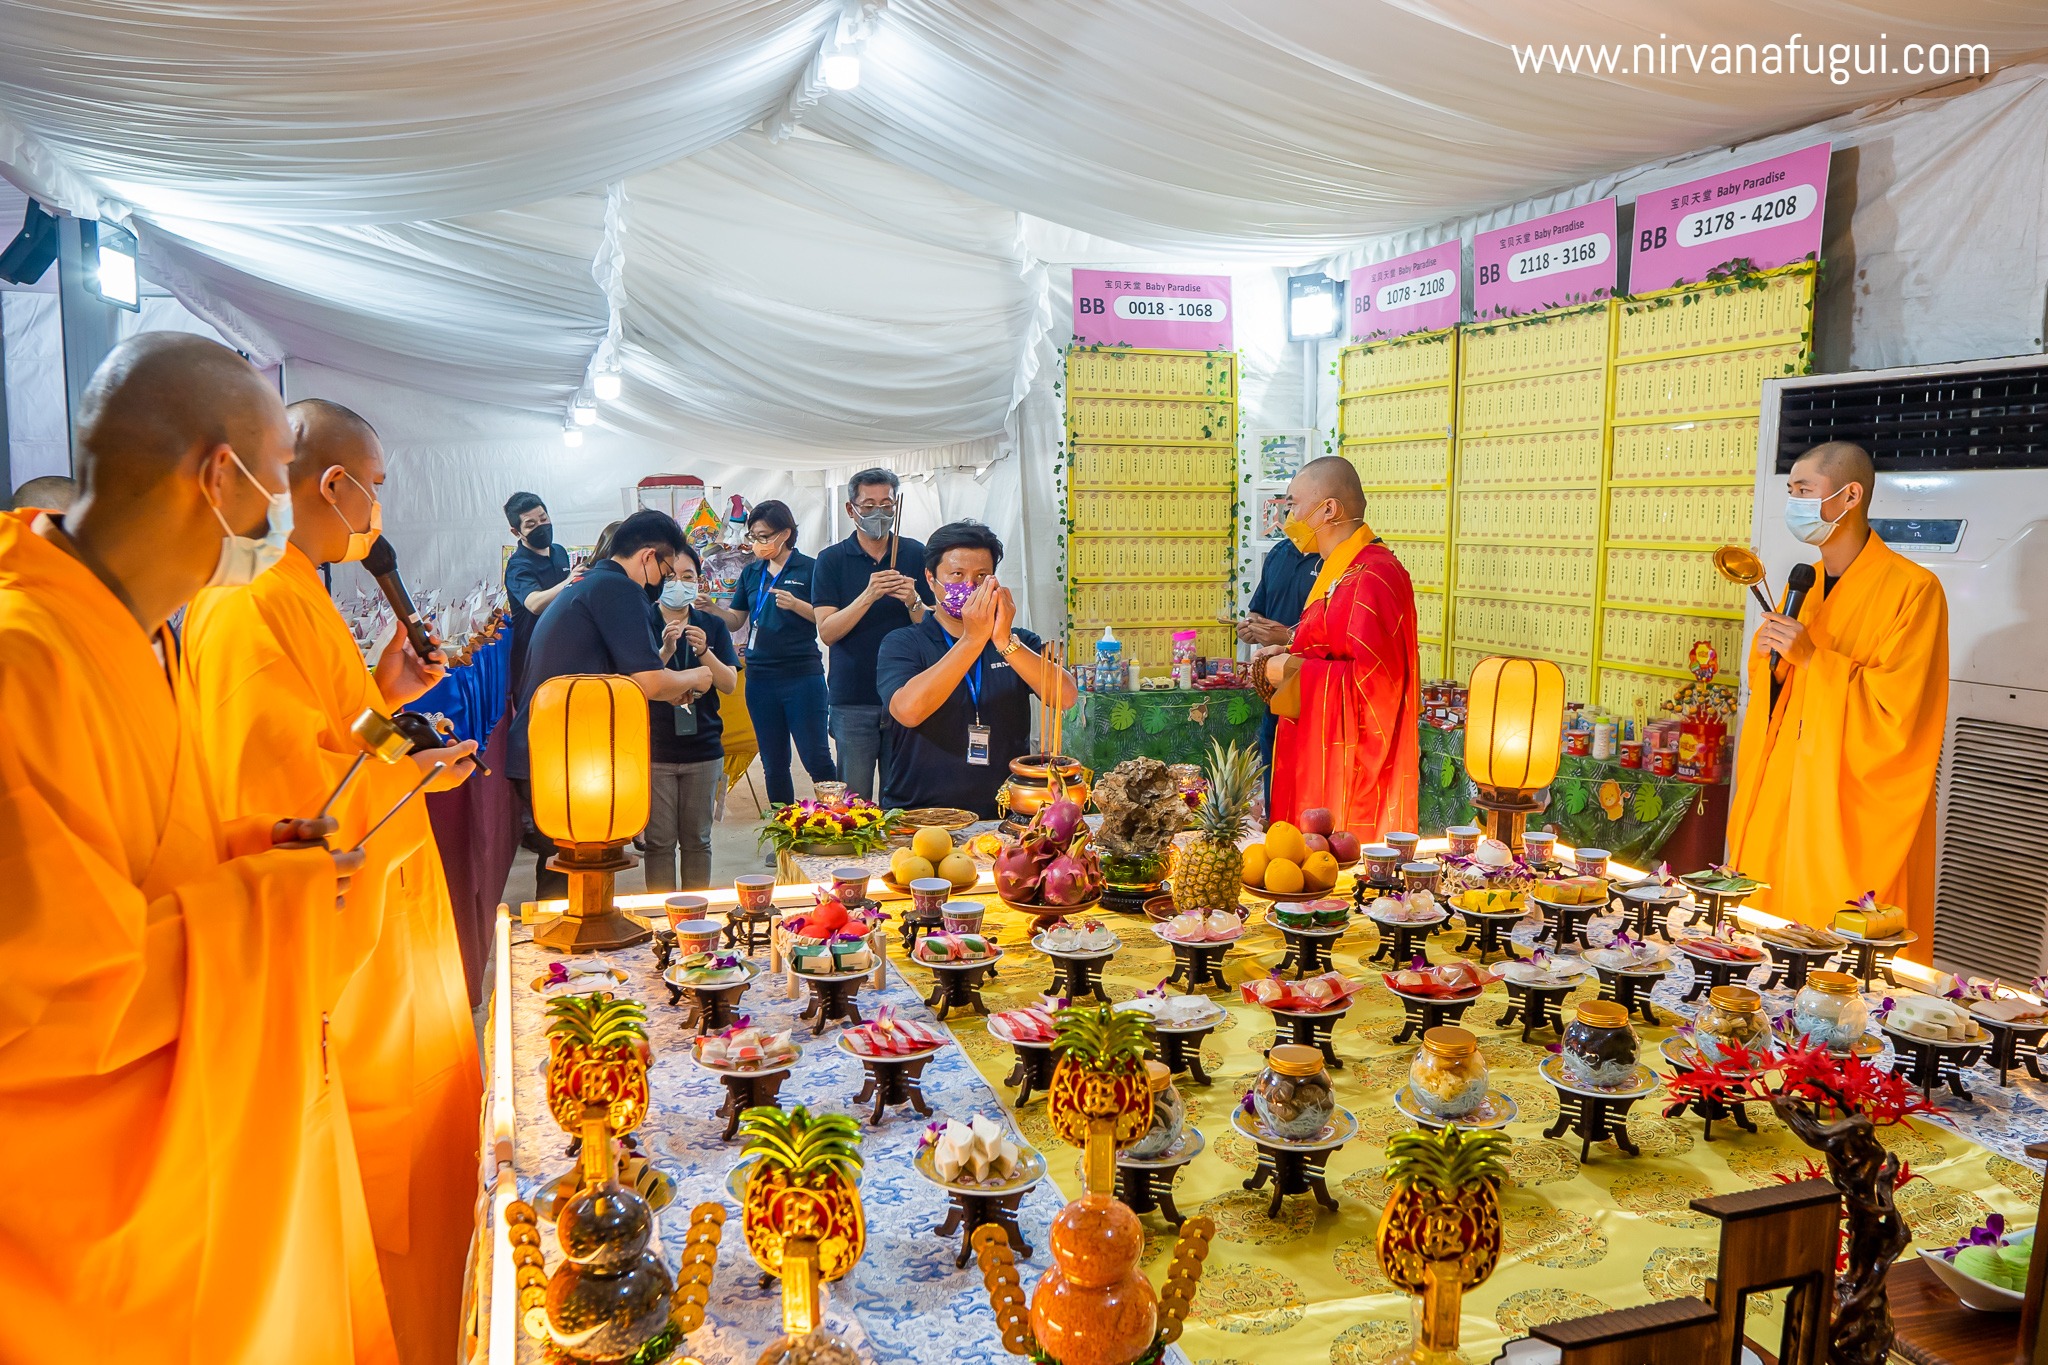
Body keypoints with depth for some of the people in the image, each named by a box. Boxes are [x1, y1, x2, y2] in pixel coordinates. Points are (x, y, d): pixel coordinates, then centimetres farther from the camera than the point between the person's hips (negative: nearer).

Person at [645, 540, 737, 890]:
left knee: (697, 840, 9)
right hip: (654, 750, -2)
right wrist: (665, 651, -24)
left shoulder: (712, 626, 7)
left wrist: (704, 652, -18)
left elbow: (729, 685, -2)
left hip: (703, 748, 2)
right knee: (660, 841, 1)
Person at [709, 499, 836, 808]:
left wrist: (796, 604, -20)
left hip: (802, 675, -5)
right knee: (773, 764, 11)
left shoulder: (809, 569, -3)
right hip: (760, 676, 5)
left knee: (816, 757, -6)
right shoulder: (751, 573, 13)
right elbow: (735, 619, 14)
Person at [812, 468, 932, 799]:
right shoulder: (831, 559, 2)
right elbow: (827, 631, -7)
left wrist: (912, 601, -16)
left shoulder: (916, 554, 5)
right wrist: (868, 596, -21)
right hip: (852, 699, -1)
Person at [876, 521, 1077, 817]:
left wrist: (1004, 642, -17)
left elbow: (1065, 698, -5)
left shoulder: (1020, 643, 13)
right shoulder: (902, 644, 5)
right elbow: (908, 711, -16)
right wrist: (973, 639, -17)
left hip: (1006, 815, 2)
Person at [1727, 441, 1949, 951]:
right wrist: (1768, 657, 0)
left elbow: (1899, 711, -17)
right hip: (1783, 800, 7)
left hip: (1855, 811, -6)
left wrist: (1813, 659, -20)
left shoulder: (1912, 589, -11)